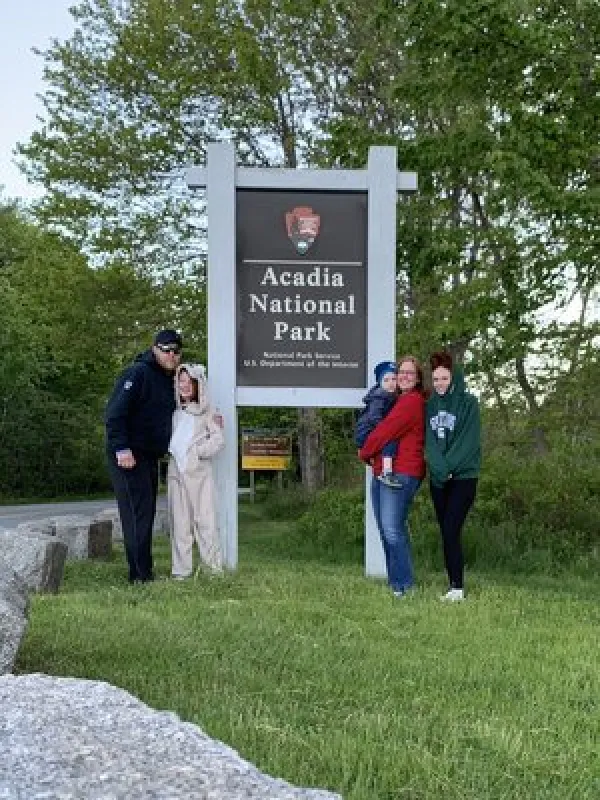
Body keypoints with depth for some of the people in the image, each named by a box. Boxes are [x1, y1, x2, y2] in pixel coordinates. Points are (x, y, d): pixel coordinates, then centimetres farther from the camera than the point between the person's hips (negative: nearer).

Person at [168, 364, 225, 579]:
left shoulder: (207, 412, 4)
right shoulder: (173, 411, 14)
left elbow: (218, 440, -3)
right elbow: (169, 438, 20)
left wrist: (197, 452, -9)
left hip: (200, 472, -3)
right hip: (176, 471, 3)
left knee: (205, 519, -4)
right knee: (179, 521, 3)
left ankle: (214, 566, 3)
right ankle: (181, 569, 6)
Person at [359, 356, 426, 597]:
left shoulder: (412, 401, -9)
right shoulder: (400, 400, 22)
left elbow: (385, 430, -12)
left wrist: (365, 452, 2)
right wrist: (371, 454, 7)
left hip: (401, 473, -10)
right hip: (382, 472, 10)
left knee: (392, 529, -14)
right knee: (386, 529, 11)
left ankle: (403, 584, -6)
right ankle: (395, 581, 18)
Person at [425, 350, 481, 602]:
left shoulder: (468, 403, -4)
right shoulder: (430, 405, 10)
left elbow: (468, 442, -11)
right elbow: (429, 440, 1)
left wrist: (448, 467, -17)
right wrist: (439, 467, -14)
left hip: (463, 477, -5)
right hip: (438, 479, 5)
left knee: (451, 531, -13)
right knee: (446, 532, 7)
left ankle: (457, 587, -9)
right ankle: (452, 584, 12)